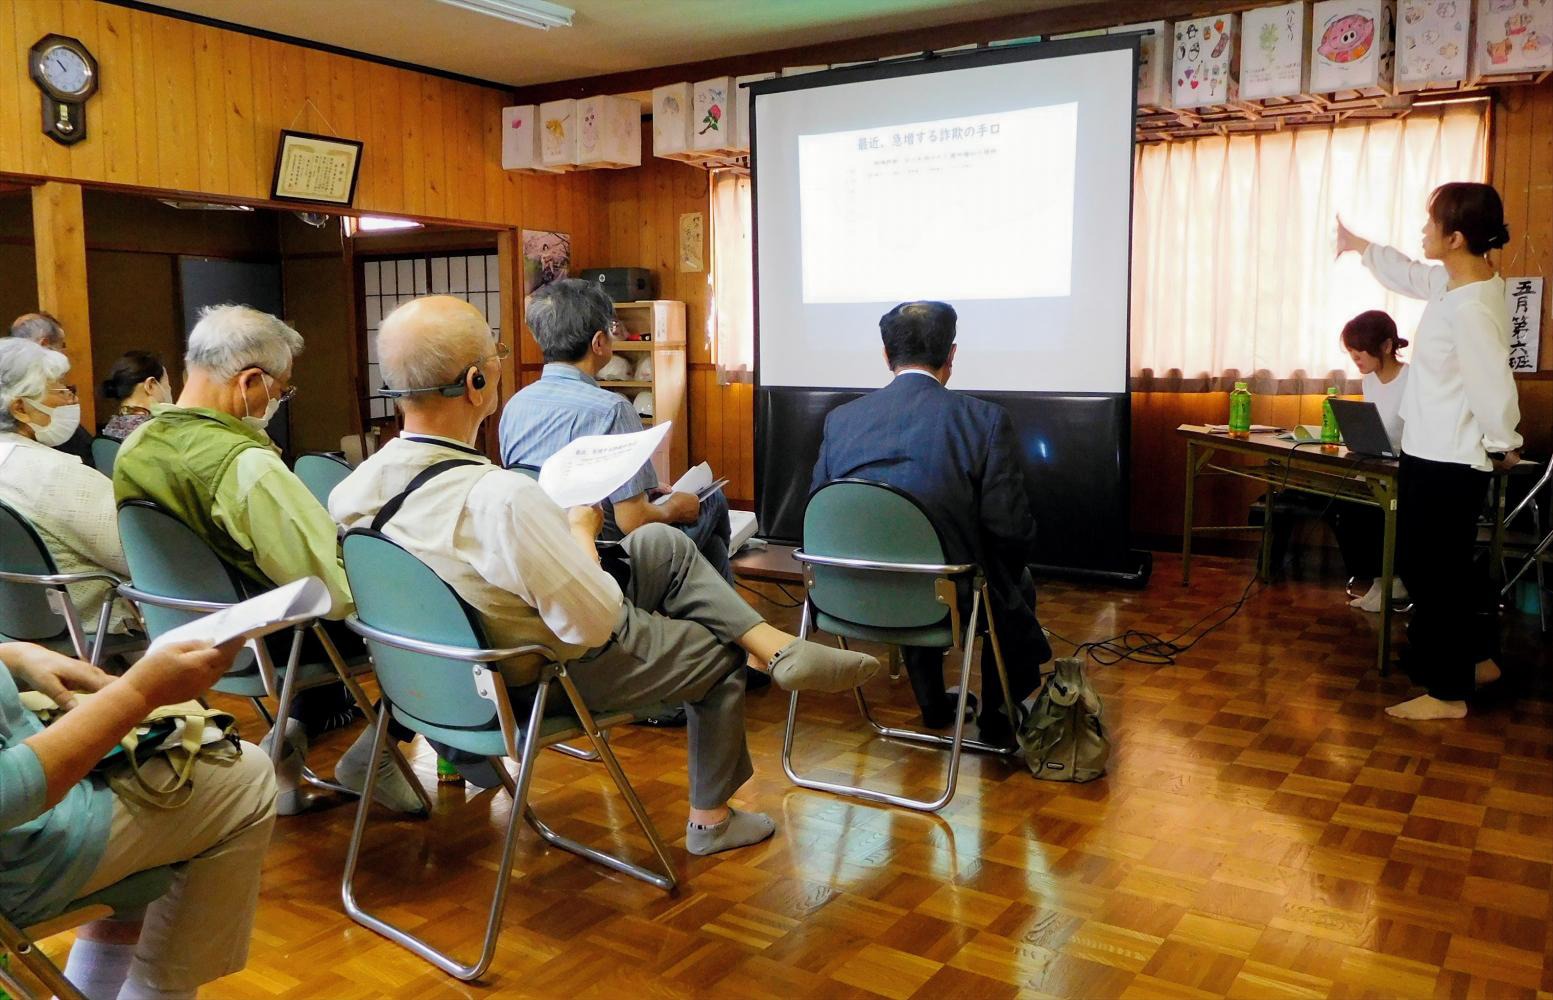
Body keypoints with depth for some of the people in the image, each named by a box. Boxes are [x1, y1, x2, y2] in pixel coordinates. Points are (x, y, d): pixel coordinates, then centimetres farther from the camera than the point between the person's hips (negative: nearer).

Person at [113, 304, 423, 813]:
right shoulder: (246, 465, -30)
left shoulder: (133, 448, -4)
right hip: (266, 640, -8)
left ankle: (299, 730, 23)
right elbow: (339, 590, -29)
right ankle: (370, 760, 13)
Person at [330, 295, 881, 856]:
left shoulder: (353, 490, -14)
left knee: (665, 545, 16)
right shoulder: (503, 499, -40)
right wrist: (579, 531, -12)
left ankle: (775, 646, 15)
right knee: (720, 657, 19)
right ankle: (711, 820, 38)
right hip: (563, 671, -7)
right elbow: (596, 624, -30)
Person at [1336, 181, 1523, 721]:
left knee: (1434, 574, 0)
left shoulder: (1471, 306, -25)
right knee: (1441, 569, 21)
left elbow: (1493, 387, -24)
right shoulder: (1456, 280, 5)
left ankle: (1448, 693, 12)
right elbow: (1411, 275, 28)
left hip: (1448, 464, -10)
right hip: (1434, 456, 10)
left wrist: (1502, 444, -8)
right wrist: (1360, 246, 40)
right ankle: (1475, 658, 36)